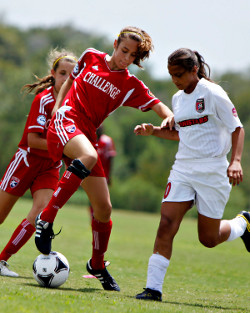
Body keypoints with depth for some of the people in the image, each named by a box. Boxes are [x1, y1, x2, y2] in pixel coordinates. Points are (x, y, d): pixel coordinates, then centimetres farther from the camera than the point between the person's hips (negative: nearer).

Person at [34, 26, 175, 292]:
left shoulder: (131, 86, 9)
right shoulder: (91, 57, 8)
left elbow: (159, 107, 4)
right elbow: (70, 80, 24)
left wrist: (169, 117, -20)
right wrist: (58, 105, 9)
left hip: (87, 135, 4)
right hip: (65, 122, -4)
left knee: (103, 207, 2)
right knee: (89, 156, -39)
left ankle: (97, 264, 24)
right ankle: (46, 218, -35)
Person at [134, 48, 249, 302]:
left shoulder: (212, 93, -10)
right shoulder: (178, 99, 11)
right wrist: (153, 131, 11)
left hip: (212, 172, -5)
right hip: (183, 169, 5)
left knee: (209, 238, 3)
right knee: (166, 226, -12)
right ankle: (153, 287, -13)